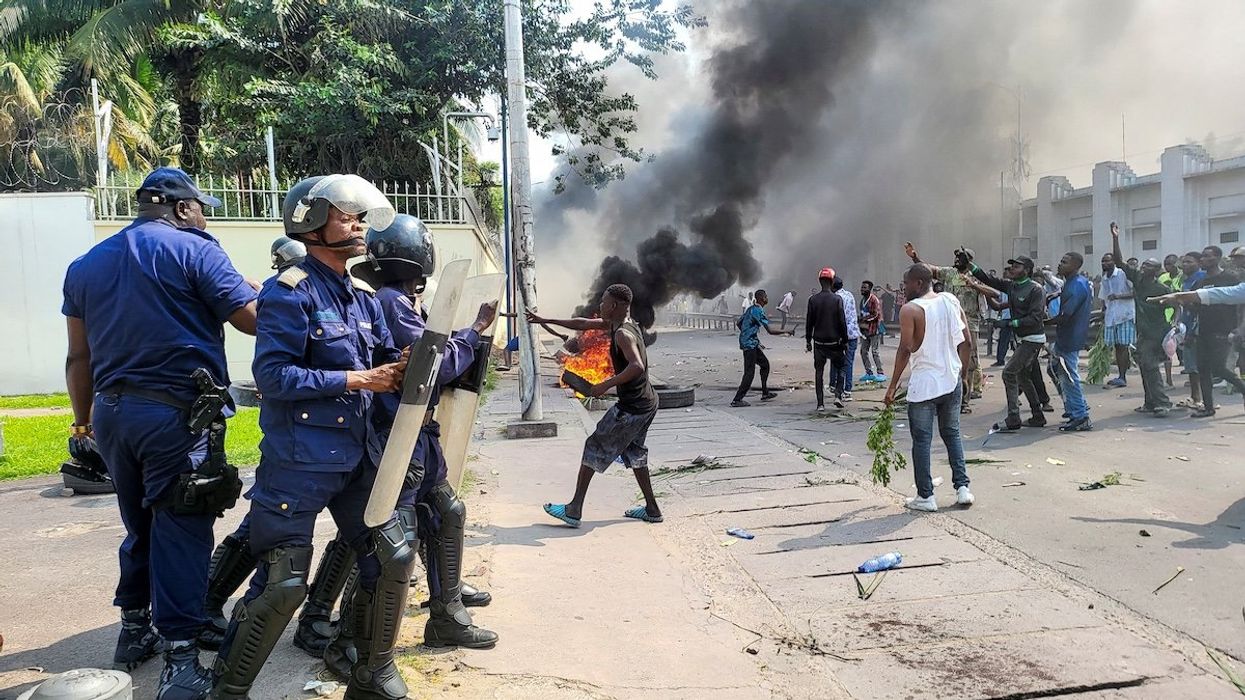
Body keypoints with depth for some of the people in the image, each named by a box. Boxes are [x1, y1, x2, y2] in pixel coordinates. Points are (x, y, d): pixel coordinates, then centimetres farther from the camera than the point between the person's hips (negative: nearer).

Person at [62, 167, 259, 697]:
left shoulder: (86, 265, 14)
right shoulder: (195, 251, -6)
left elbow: (79, 356, 16)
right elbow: (253, 319, -11)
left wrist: (83, 418, 25)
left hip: (112, 411, 7)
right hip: (178, 414, -6)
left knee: (140, 525, 21)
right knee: (180, 532, -2)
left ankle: (134, 630, 33)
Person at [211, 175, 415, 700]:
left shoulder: (363, 296, 12)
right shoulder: (290, 292, -12)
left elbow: (386, 361, 14)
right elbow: (273, 375, -19)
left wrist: (409, 364, -9)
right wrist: (356, 380, -19)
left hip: (358, 456, 7)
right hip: (298, 463, -7)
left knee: (392, 559, 7)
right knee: (283, 584, -2)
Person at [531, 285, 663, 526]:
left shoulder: (623, 334, -20)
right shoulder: (615, 324, 11)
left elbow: (637, 366, -35)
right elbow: (583, 324, 21)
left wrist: (606, 385, -28)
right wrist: (546, 320, 25)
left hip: (631, 408, -10)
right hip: (647, 402, 10)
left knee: (595, 448, -1)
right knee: (633, 454, 21)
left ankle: (574, 510, 4)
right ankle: (652, 509, 26)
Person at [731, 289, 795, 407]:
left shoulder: (751, 309, 12)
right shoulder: (758, 311, -18)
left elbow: (738, 323, 19)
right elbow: (770, 331, -22)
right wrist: (786, 332, -13)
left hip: (752, 344, 10)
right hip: (750, 344, -10)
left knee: (765, 364, 19)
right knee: (749, 372, -8)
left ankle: (765, 393, 26)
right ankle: (737, 400, -8)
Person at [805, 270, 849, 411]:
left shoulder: (813, 299, -2)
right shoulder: (837, 299, -8)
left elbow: (809, 322, 2)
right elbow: (842, 322, -7)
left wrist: (808, 341, 11)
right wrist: (845, 341, 2)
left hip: (818, 342, 2)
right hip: (834, 341, -2)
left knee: (819, 372, 7)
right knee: (840, 368, 17)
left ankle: (820, 403, 5)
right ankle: (838, 395, 1)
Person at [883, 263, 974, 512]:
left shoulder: (910, 310, -11)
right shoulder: (951, 301, 6)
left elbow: (905, 350, -16)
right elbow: (967, 342, 7)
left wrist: (892, 386, -10)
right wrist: (962, 374, 17)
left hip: (924, 384, -5)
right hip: (952, 382, 6)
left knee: (922, 440, 4)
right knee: (952, 434, 19)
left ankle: (925, 497, 8)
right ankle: (962, 487, 17)